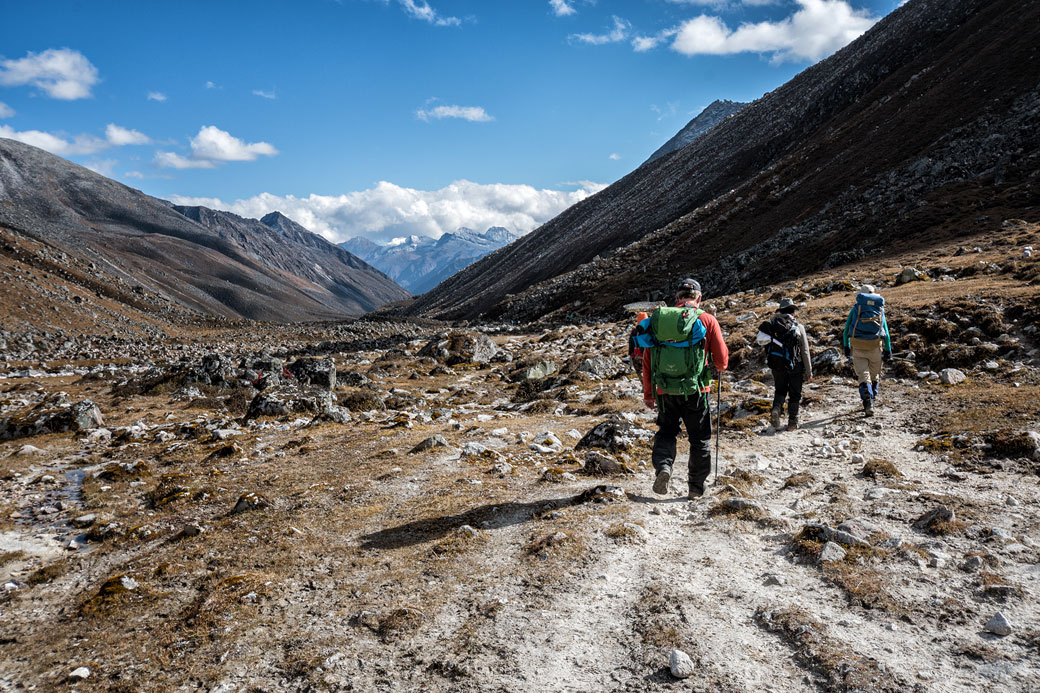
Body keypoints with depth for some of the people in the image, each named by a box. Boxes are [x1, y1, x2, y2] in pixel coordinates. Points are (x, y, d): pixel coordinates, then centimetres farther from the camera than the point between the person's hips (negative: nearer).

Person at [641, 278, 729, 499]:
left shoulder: (659, 318, 2)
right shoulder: (707, 320, -4)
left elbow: (648, 361, 4)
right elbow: (722, 362, -3)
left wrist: (648, 393, 14)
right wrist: (712, 367, 22)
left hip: (665, 391, 2)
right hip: (696, 390, -2)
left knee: (666, 431, 21)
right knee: (700, 438, 14)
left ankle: (662, 465, -4)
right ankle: (696, 487, 21)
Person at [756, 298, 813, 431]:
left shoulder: (773, 324, 0)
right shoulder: (798, 326, -7)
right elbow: (805, 351, -4)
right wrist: (809, 372, 3)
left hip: (776, 365, 2)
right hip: (794, 366, -2)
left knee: (780, 390, 19)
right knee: (795, 394, 12)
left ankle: (776, 409, -7)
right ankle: (792, 423, 15)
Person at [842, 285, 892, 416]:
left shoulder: (856, 308, 6)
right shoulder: (880, 310, 10)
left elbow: (846, 331, 5)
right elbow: (886, 333, 9)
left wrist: (846, 347, 14)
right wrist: (888, 351, 13)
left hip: (858, 347, -1)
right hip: (875, 347, 1)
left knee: (864, 377, -1)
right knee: (875, 376, 18)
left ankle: (868, 405, -16)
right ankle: (870, 404, 23)